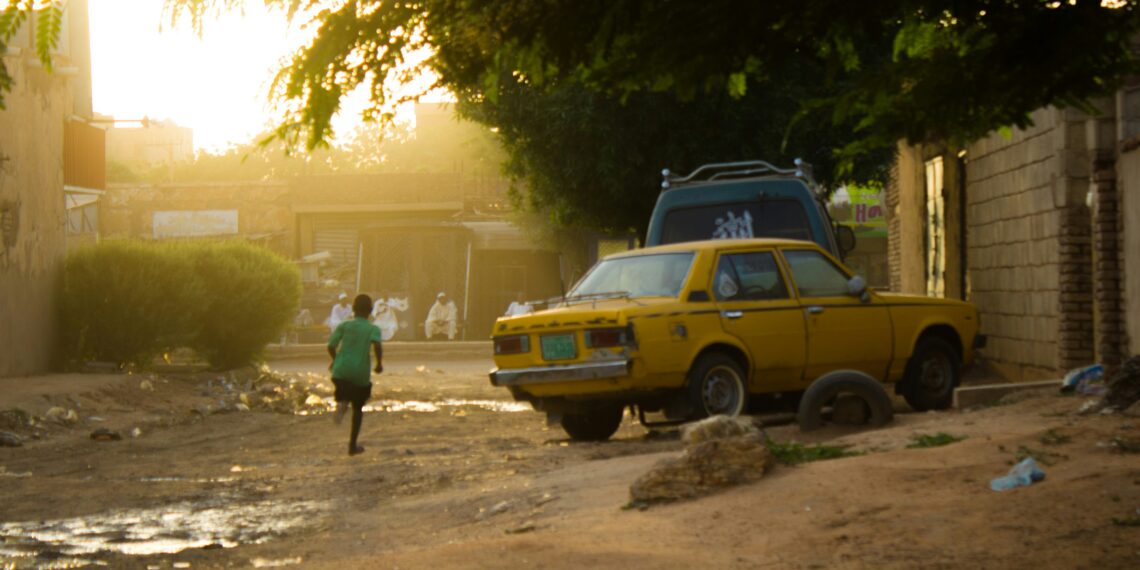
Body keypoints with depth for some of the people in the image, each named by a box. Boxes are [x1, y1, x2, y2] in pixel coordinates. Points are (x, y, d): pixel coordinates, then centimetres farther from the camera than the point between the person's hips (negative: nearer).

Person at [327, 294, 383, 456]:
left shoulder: (344, 326, 4)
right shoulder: (373, 329, 0)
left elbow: (331, 346, -1)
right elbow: (377, 346, -19)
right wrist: (379, 364, -3)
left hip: (341, 371, 0)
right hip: (361, 374, 0)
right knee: (358, 408, 17)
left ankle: (342, 402, -20)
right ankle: (352, 445, 17)